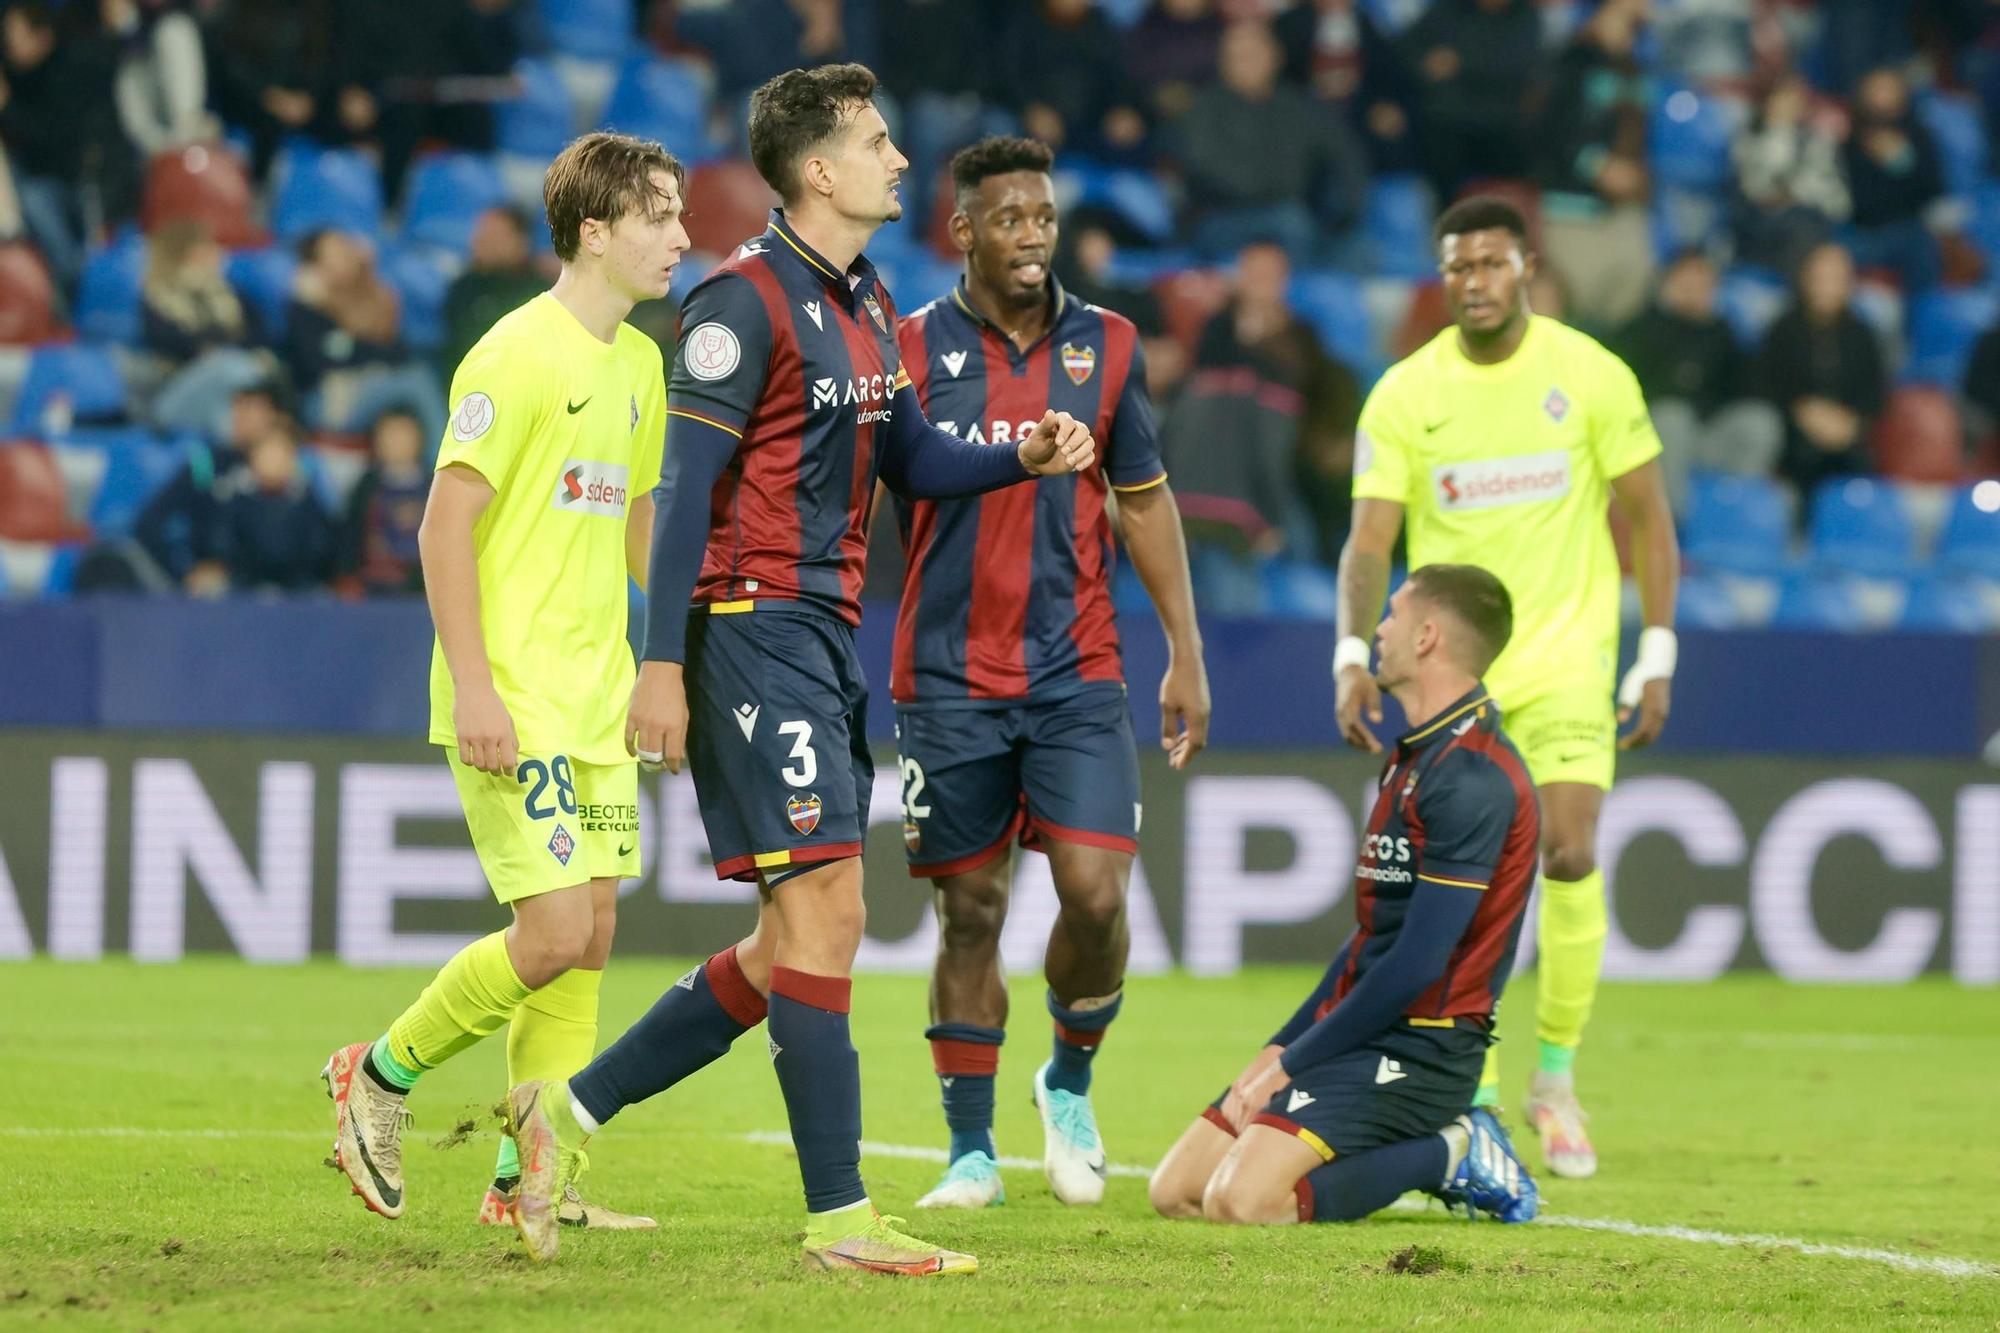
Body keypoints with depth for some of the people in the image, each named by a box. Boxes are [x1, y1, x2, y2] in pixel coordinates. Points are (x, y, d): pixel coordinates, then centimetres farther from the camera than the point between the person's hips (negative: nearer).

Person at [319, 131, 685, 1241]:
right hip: (513, 707, -8)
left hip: (597, 707, 8)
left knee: (590, 935, 5)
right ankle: (380, 1073, 8)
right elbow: (445, 526, -15)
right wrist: (474, 684, -20)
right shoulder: (517, 355, -13)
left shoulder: (639, 363, 12)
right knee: (556, 933, -13)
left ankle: (529, 1184, 11)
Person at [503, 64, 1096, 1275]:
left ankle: (573, 1107, 19)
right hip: (752, 627, -9)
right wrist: (664, 663, -18)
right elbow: (688, 483, -14)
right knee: (825, 907, -12)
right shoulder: (747, 302, -12)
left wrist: (1024, 458, 5)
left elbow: (908, 460, 24)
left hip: (829, 636, 9)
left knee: (791, 946, 10)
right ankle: (841, 1217, -10)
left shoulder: (866, 304, 15)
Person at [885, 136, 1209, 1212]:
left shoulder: (1106, 346, 6)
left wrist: (1186, 656, 11)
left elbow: (1144, 503, 14)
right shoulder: (912, 351, -2)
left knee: (1096, 895, -9)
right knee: (970, 910, 2)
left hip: (1076, 676, 1)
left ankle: (1069, 1084, 18)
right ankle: (971, 1150, 13)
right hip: (948, 677, -1)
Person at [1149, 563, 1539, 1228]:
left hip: (1414, 1048, -10)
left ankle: (1448, 1155, -6)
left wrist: (1293, 1063, -13)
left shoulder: (1471, 779, -17)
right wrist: (1281, 1046, 13)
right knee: (1175, 1191, 3)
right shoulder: (1416, 757, 17)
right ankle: (1431, 1145, 10)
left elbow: (1418, 961, -20)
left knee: (1242, 1200, -26)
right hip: (1356, 1036, 10)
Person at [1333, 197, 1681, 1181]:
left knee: (1570, 856, -15)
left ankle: (1557, 1076, 3)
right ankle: (1472, 1102, 12)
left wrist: (1657, 657, -2)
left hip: (1567, 663, -1)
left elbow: (1647, 519, 4)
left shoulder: (1590, 376, -2)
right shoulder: (1403, 395, -1)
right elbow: (1370, 540, -5)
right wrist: (1354, 654, -20)